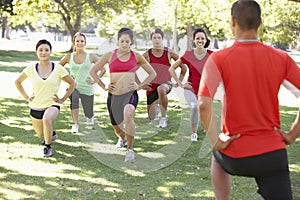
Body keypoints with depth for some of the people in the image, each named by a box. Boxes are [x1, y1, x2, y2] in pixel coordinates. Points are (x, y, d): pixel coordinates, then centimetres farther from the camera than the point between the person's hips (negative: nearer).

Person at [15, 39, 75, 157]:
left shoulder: (58, 69, -8)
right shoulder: (31, 69, -4)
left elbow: (72, 83, 4)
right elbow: (17, 82, 12)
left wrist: (63, 99, -2)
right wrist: (26, 97, 3)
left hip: (52, 105, -3)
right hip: (35, 107, 3)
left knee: (47, 119, -37)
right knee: (40, 135, 17)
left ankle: (47, 146, -14)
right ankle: (51, 134, 55)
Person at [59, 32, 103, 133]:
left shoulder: (91, 56, -1)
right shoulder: (69, 57, 4)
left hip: (87, 88, 0)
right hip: (73, 86, 0)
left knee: (89, 113, 8)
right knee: (74, 98, -37)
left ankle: (89, 117, 49)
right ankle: (75, 124, -28)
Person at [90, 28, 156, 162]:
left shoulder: (136, 56, 5)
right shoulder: (110, 56, 5)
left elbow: (152, 73, 14)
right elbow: (93, 71, 14)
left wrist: (140, 86, 3)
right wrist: (103, 86, 6)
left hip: (130, 93, -3)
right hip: (113, 95, 3)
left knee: (128, 113, -35)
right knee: (116, 125, 15)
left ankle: (130, 150, -27)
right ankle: (122, 138, 55)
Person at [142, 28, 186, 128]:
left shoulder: (169, 53, -6)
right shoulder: (147, 55, -6)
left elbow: (183, 66, 6)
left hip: (166, 83, -2)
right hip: (152, 85, 2)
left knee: (161, 89, -42)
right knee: (151, 117, 8)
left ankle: (163, 117, -28)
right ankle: (156, 107, 46)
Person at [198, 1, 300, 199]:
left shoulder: (218, 59, -9)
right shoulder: (281, 58, -2)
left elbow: (204, 103, -21)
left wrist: (216, 142, -9)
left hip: (236, 157, 0)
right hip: (274, 153, 0)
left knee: (217, 159, 36)